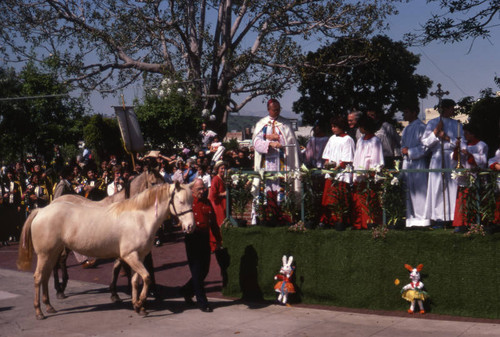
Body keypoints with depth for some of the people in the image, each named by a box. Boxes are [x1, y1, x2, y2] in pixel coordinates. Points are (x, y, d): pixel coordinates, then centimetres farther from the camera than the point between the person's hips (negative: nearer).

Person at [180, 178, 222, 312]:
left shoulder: (207, 202, 13)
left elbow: (213, 222, 18)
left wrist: (218, 239, 19)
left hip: (205, 239, 6)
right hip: (192, 239, -6)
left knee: (204, 271, 11)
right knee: (197, 271, -2)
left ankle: (186, 291, 33)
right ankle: (202, 302, 5)